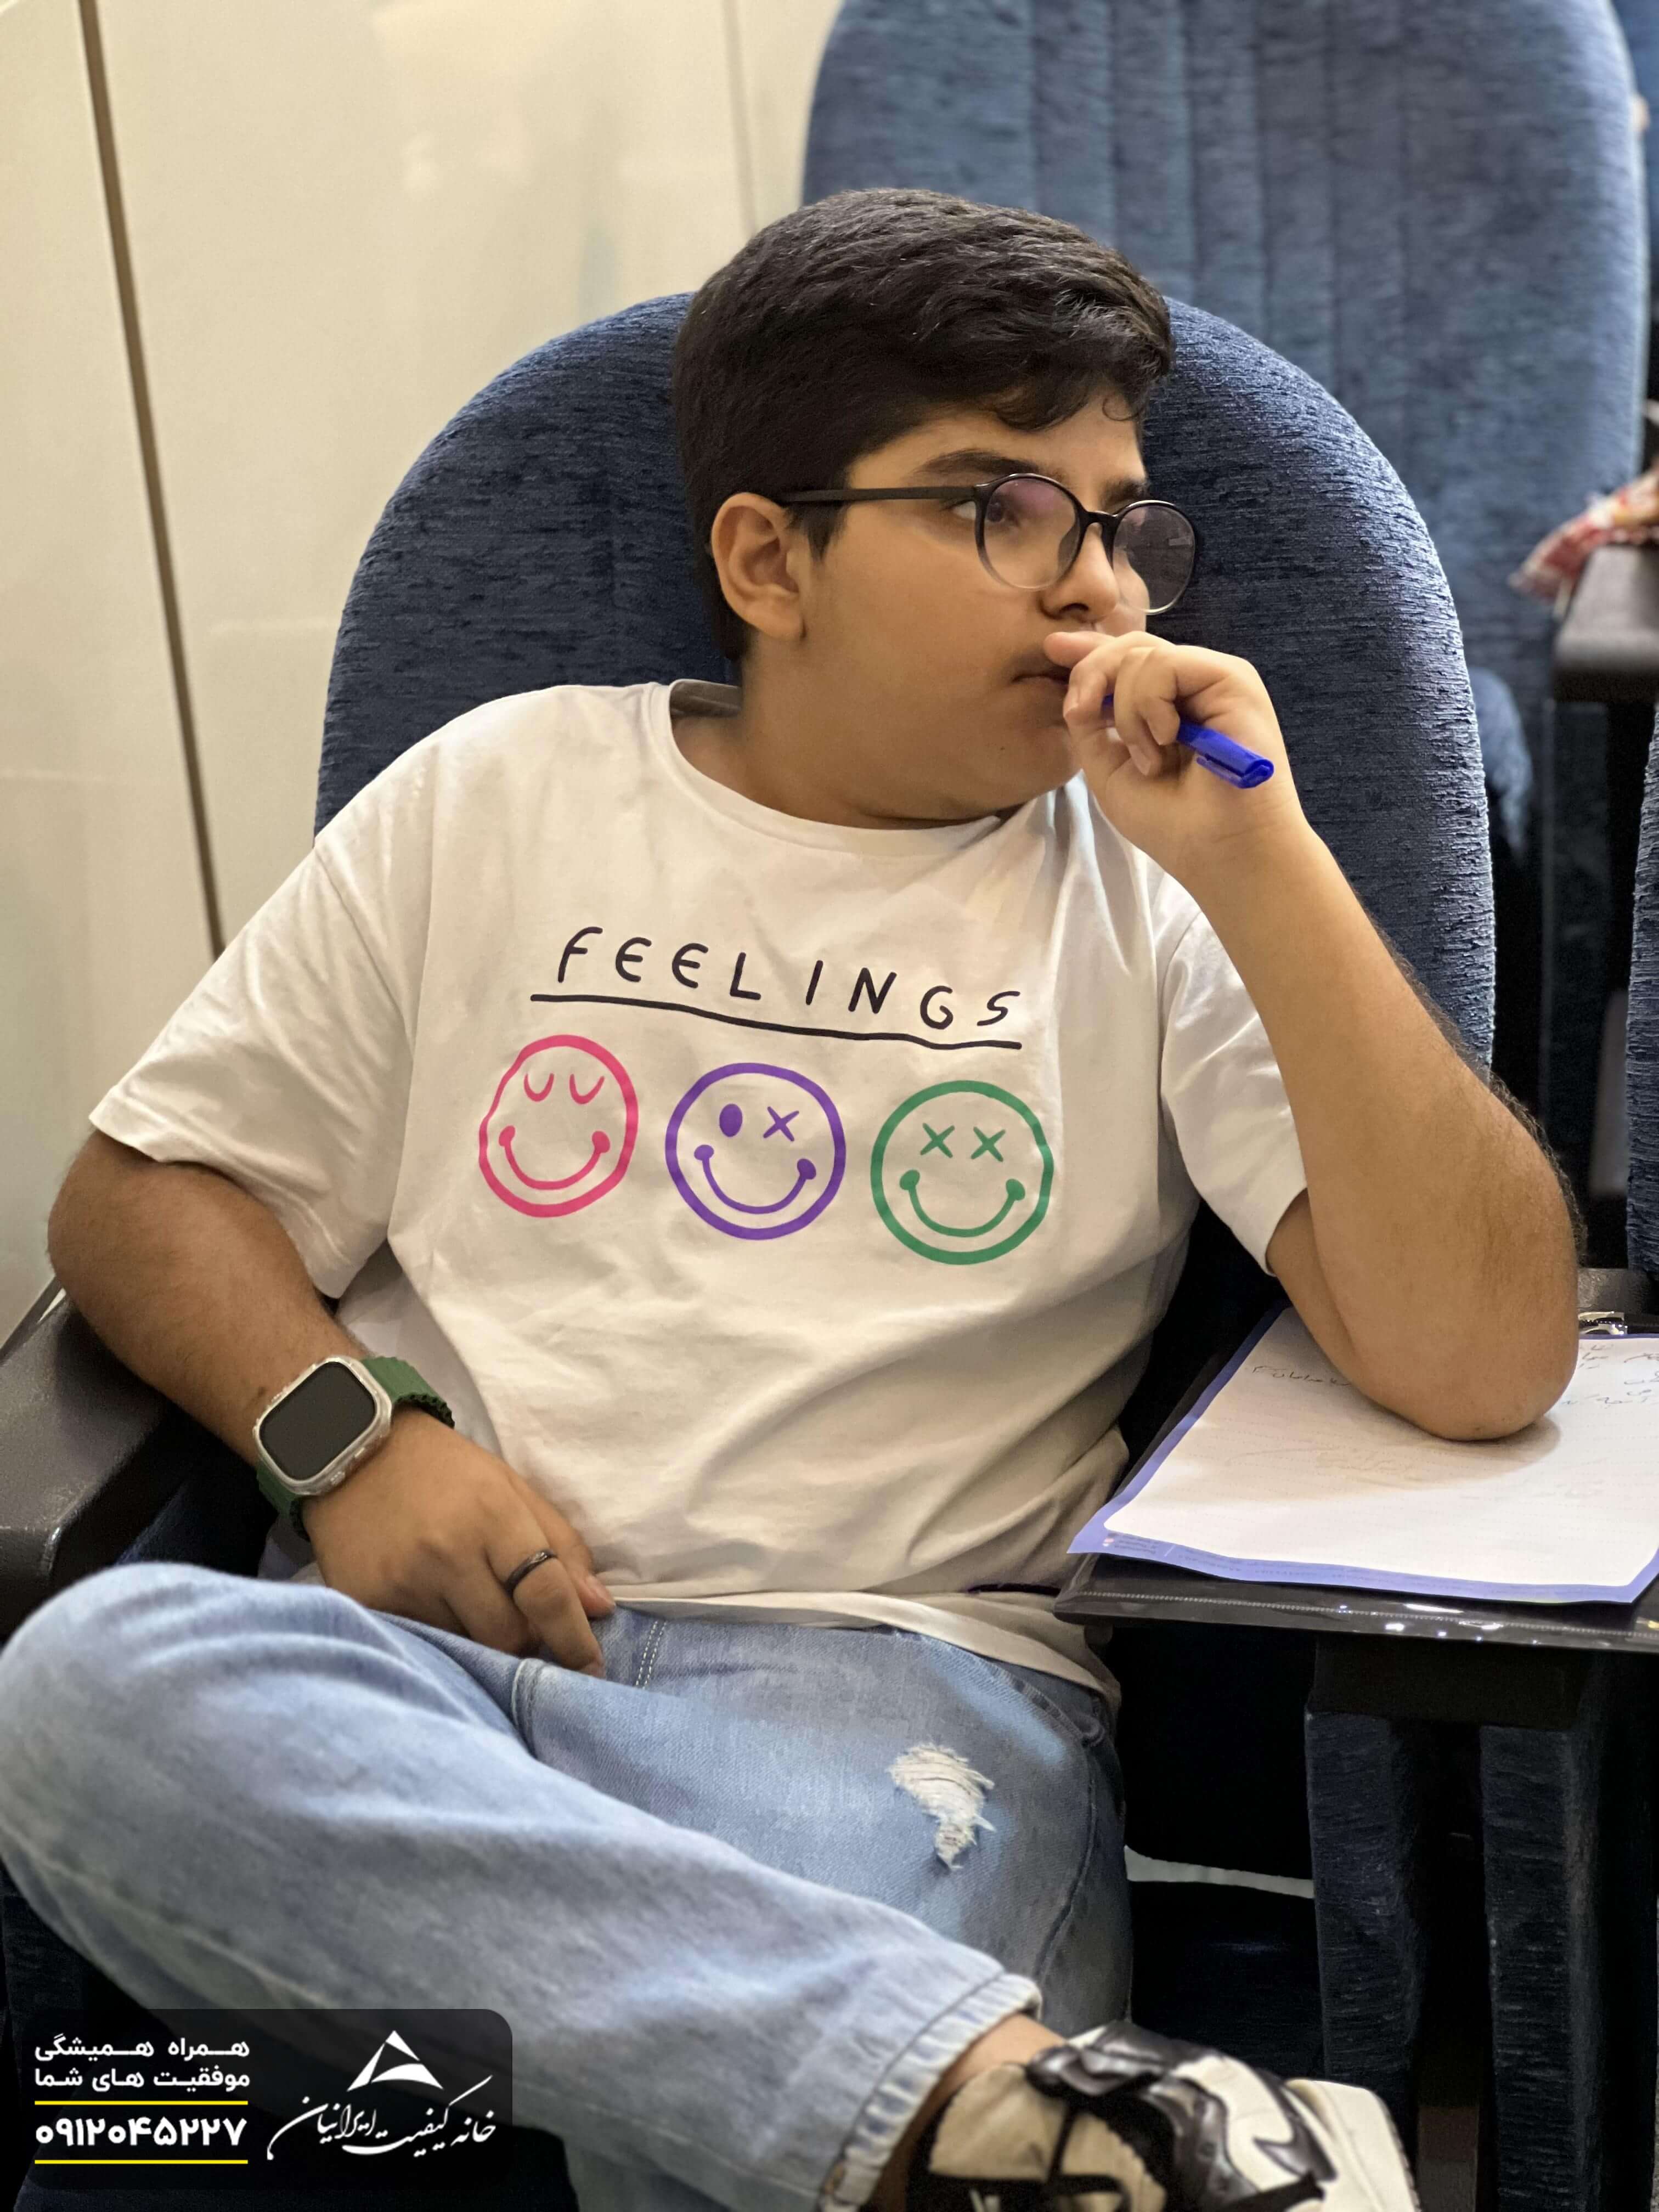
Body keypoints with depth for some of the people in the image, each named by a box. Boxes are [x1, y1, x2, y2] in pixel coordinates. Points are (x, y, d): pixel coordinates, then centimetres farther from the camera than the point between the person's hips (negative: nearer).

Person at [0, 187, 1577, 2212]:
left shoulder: (1163, 902, 11)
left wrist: (1256, 861, -10)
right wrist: (344, 1433, -5)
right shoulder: (498, 794, 16)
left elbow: (1484, 1362, -3)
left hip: (890, 1665, -4)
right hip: (418, 1646, 4)